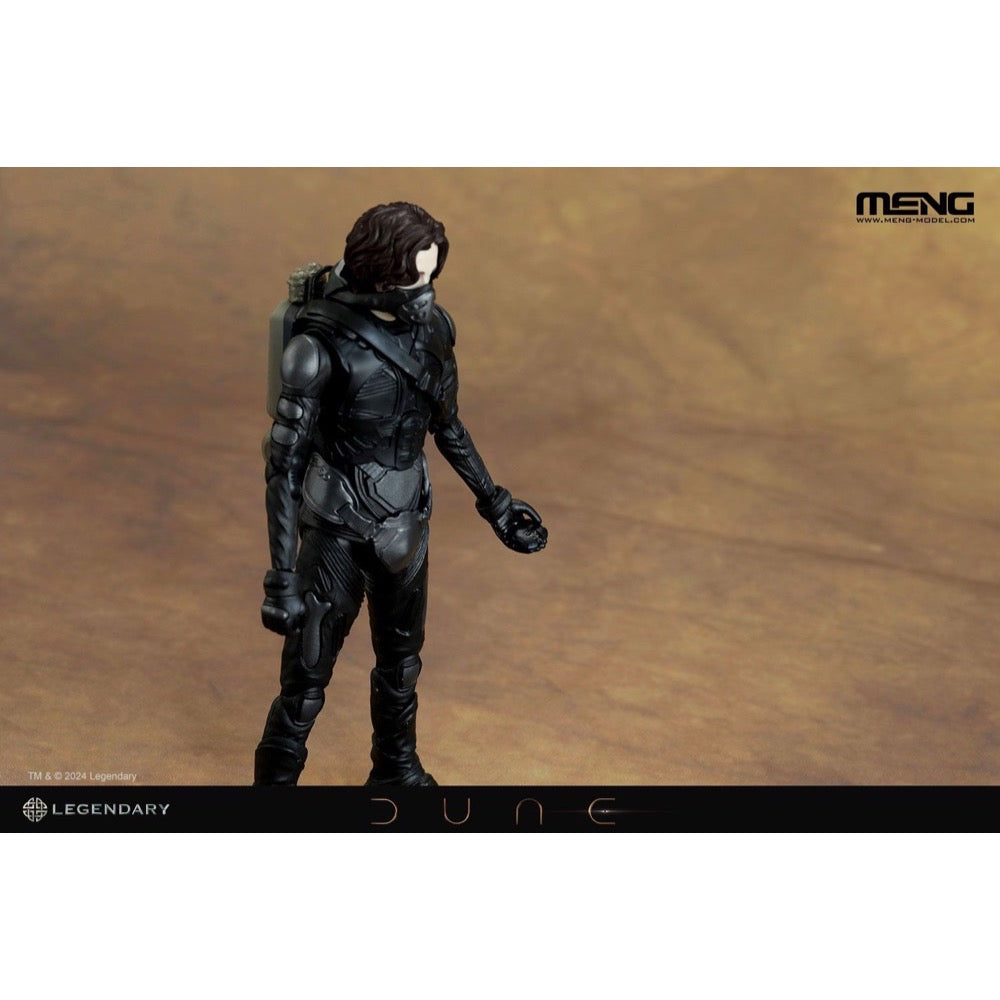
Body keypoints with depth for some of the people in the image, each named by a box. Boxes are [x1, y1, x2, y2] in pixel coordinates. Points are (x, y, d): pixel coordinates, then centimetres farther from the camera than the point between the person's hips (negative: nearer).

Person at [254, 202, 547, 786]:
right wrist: (282, 579, -22)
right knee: (307, 677, 3)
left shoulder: (434, 326, -7)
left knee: (401, 660, 23)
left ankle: (397, 771, 47)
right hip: (338, 527, -6)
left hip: (406, 520, 6)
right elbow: (284, 464, -21)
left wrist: (494, 503, 14)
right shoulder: (322, 344, -25)